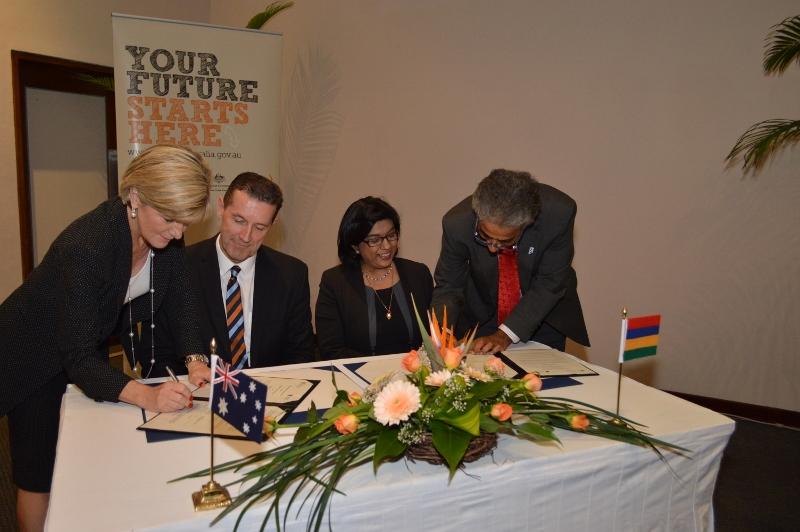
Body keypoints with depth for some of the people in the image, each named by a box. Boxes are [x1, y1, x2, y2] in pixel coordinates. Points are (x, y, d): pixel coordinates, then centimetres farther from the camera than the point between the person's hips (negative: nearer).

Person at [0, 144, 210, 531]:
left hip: (90, 351, 6)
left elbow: (180, 301, -7)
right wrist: (143, 395, -48)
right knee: (41, 475, 6)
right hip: (37, 359, -6)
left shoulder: (166, 237, -17)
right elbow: (77, 357, -35)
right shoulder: (87, 245, -37)